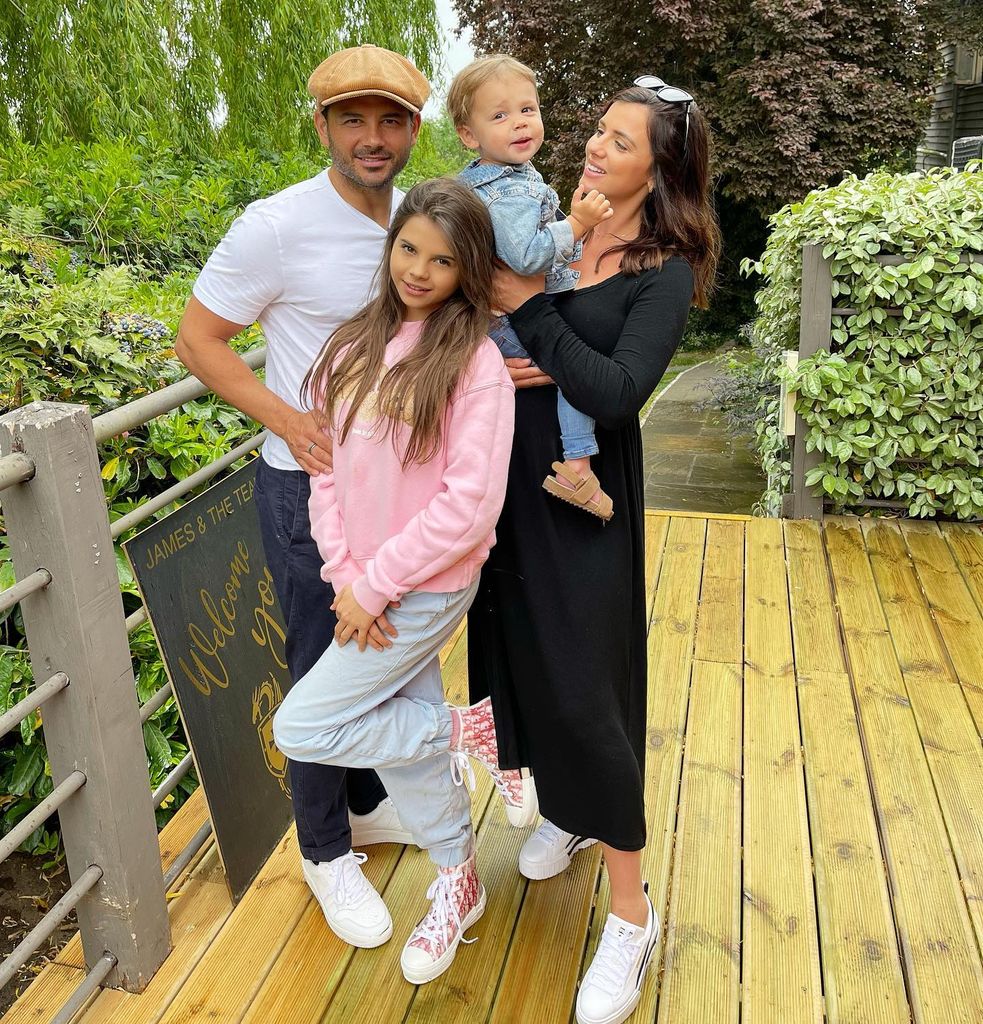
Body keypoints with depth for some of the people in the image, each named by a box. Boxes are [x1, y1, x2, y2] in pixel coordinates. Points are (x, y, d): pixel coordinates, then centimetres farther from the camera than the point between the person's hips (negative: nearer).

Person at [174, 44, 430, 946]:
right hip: (312, 488, -6)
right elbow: (198, 339, -9)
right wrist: (287, 420, -22)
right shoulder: (276, 227, -16)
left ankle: (369, 801, 44)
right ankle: (325, 850, 30)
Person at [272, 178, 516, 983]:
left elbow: (471, 504, -20)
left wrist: (376, 585, -15)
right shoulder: (356, 344, 3)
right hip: (364, 589, 6)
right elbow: (325, 467, 3)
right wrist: (346, 576, -7)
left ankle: (446, 730, 14)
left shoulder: (475, 360, -15)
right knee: (404, 735, 16)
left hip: (427, 589, -6)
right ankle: (457, 880, 37)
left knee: (300, 728, -5)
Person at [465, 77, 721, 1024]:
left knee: (583, 686, -4)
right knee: (518, 653, 17)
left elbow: (617, 393, -22)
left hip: (584, 496, -6)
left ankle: (631, 911, 15)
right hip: (507, 477, 6)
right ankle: (564, 810, 43)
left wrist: (530, 311, -19)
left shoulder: (664, 271, -9)